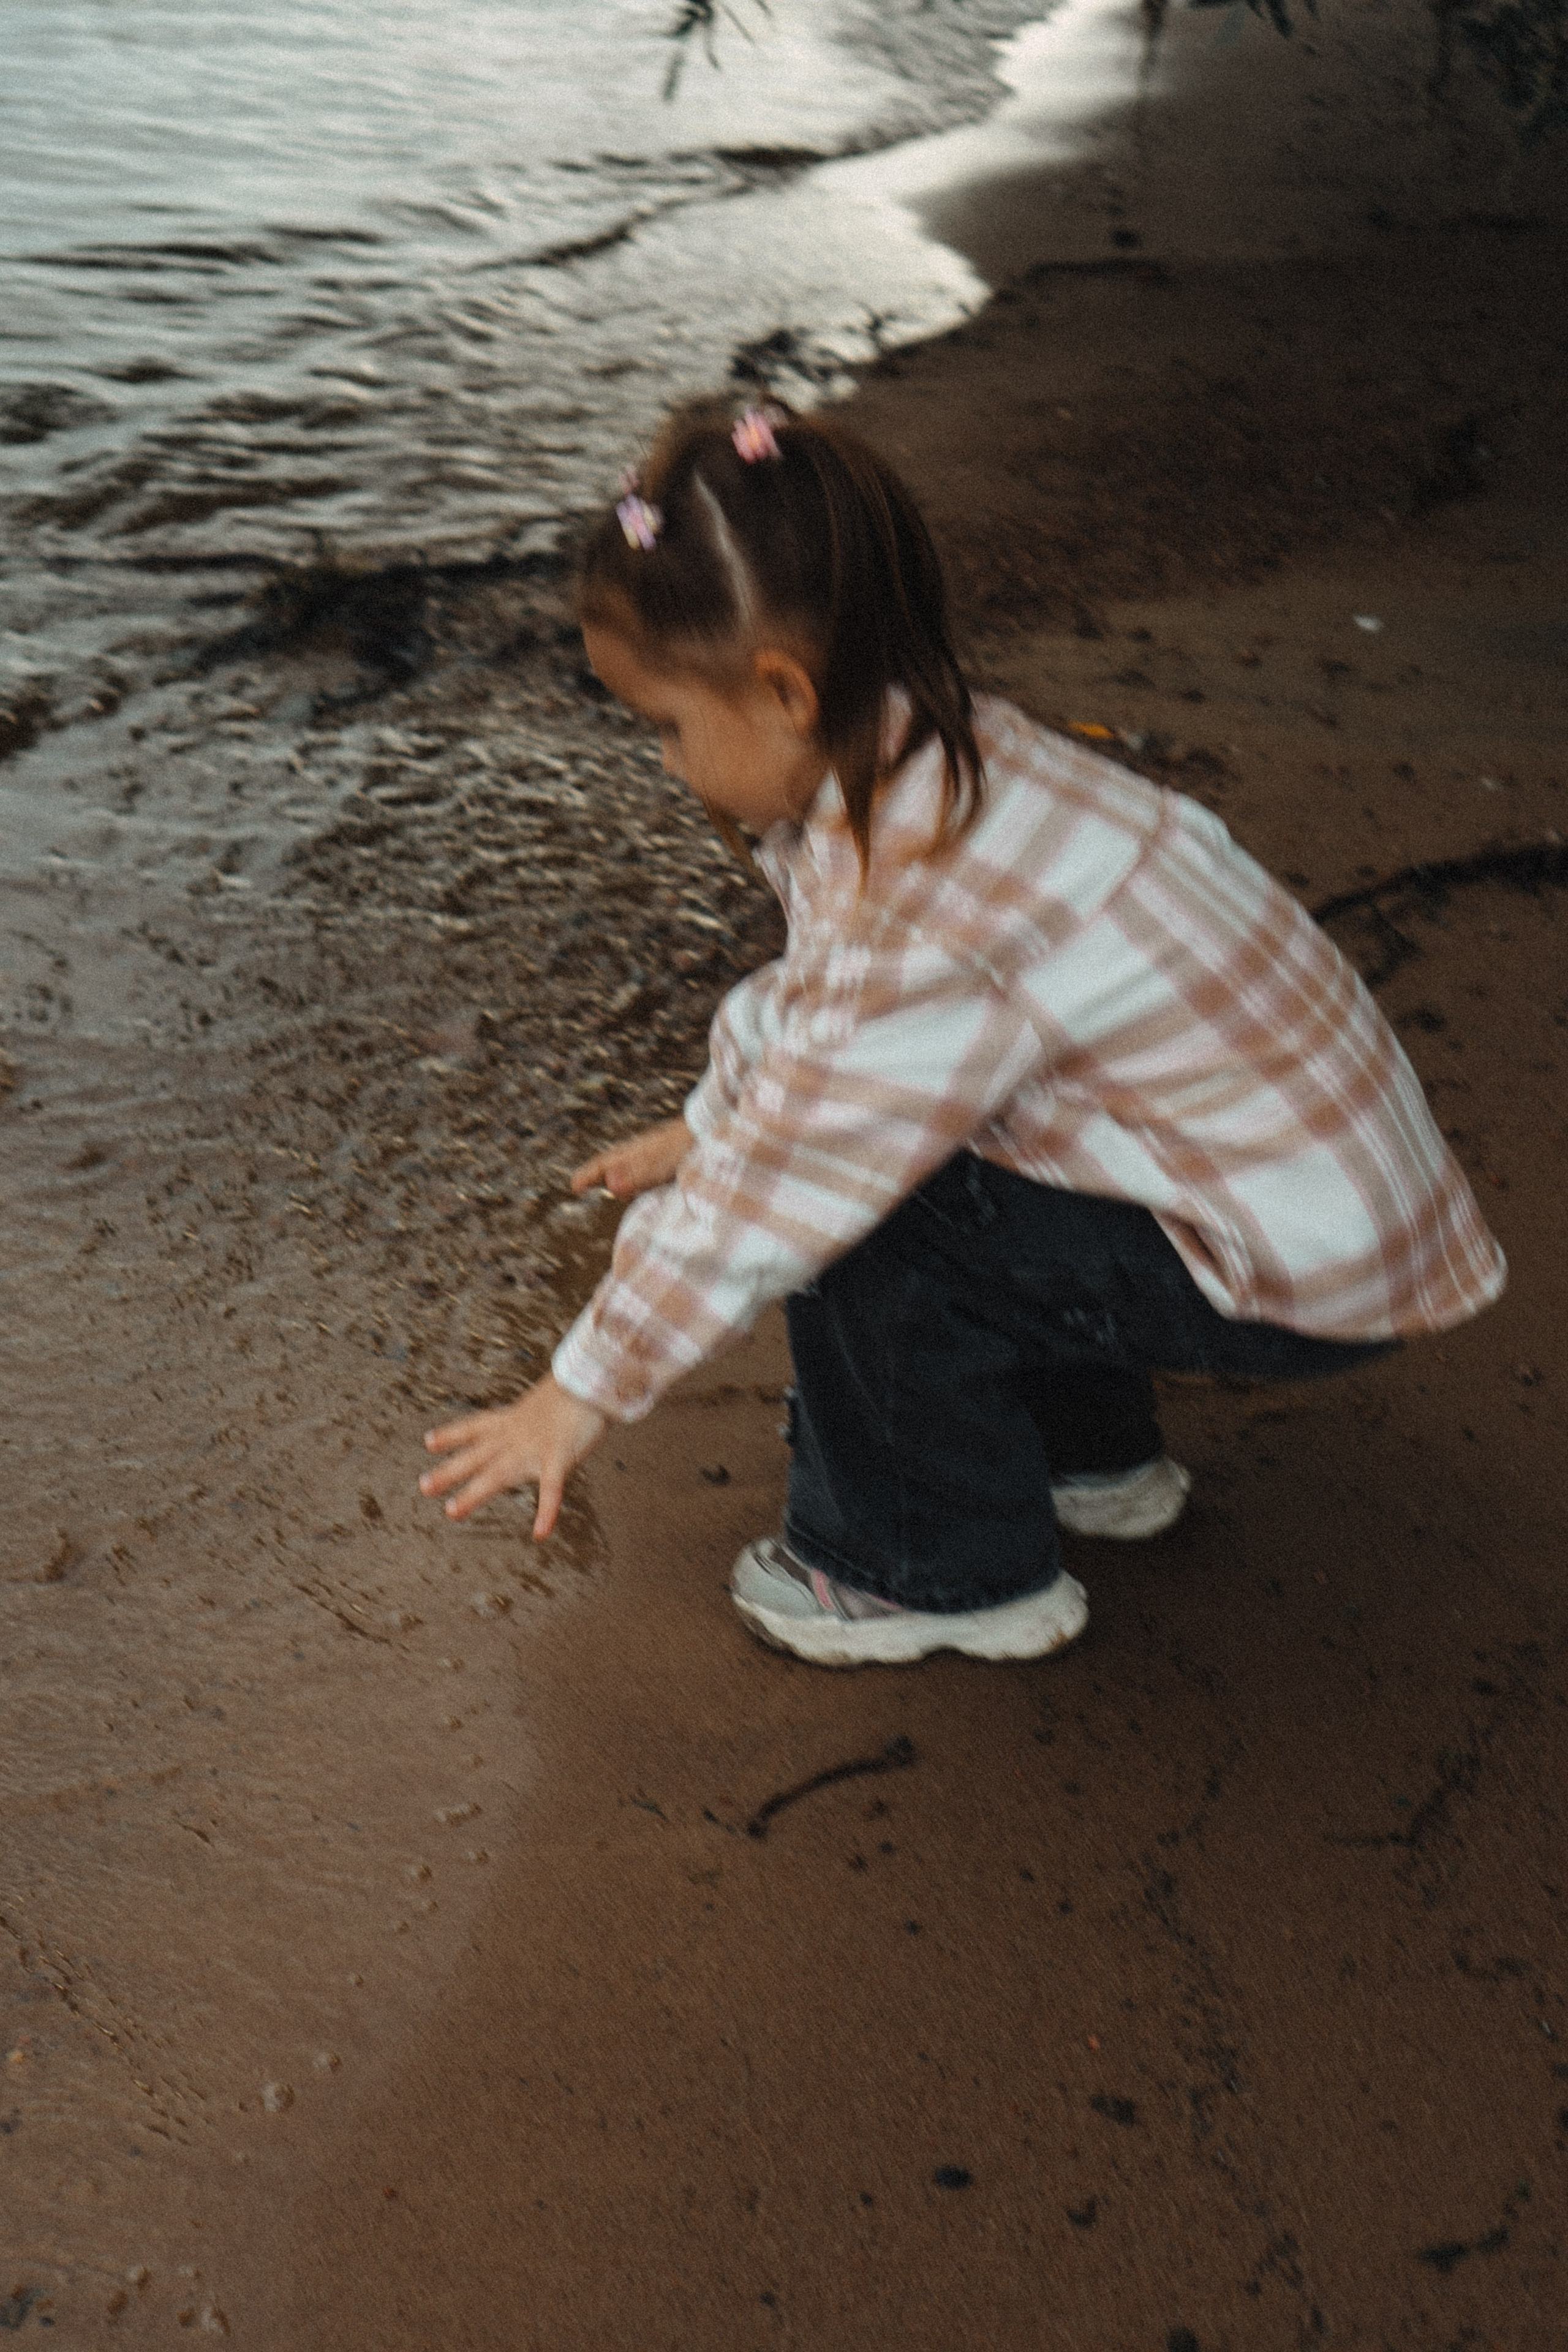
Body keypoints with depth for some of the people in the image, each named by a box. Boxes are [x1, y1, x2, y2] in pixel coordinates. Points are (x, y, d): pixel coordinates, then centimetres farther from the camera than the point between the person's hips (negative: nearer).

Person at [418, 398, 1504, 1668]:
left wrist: (582, 1394, -11)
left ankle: (952, 1572, 6)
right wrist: (708, 1126, 29)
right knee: (836, 1124, 12)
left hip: (1304, 1276, -9)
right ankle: (1090, 1452, 26)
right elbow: (805, 992, 18)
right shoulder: (923, 761, -2)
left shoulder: (931, 913, -30)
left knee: (864, 1221, -16)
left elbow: (771, 1204, -22)